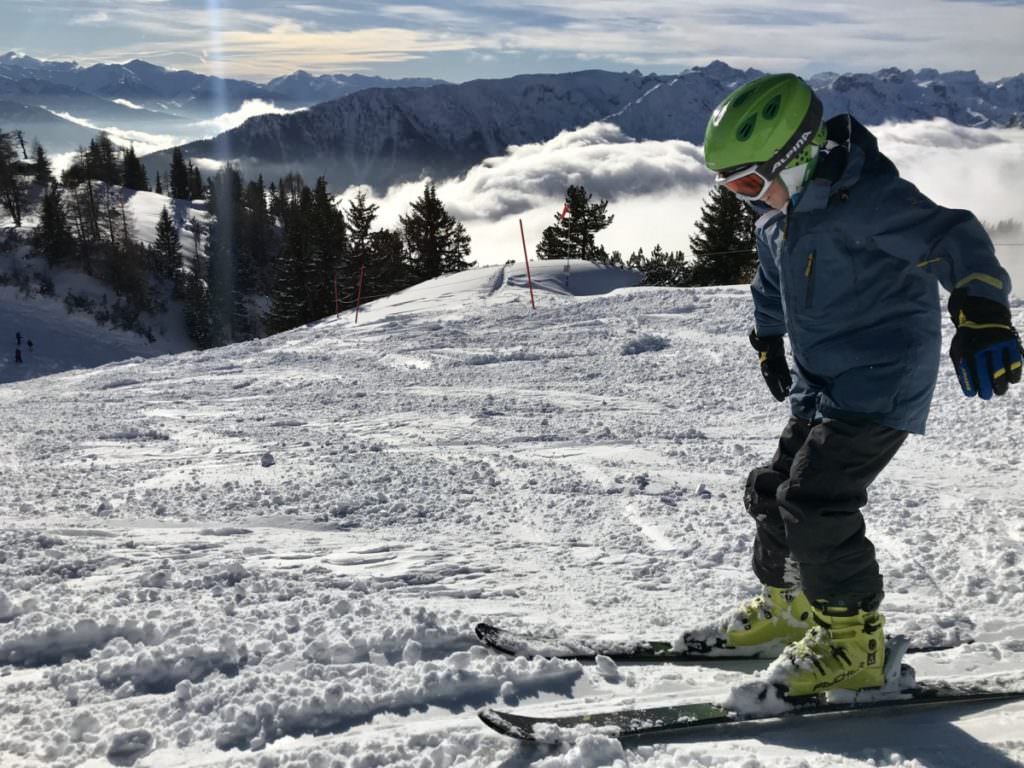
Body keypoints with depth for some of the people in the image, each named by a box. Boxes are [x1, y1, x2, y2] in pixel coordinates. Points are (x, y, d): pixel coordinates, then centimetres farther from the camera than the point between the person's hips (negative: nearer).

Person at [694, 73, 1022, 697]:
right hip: (821, 386, 9)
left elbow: (948, 236, -37)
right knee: (776, 490, 15)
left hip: (882, 383, -9)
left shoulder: (863, 197, -24)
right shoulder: (780, 209, 5)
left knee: (814, 499, -17)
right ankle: (790, 606, 37)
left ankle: (853, 643, -3)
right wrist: (768, 340, 38)